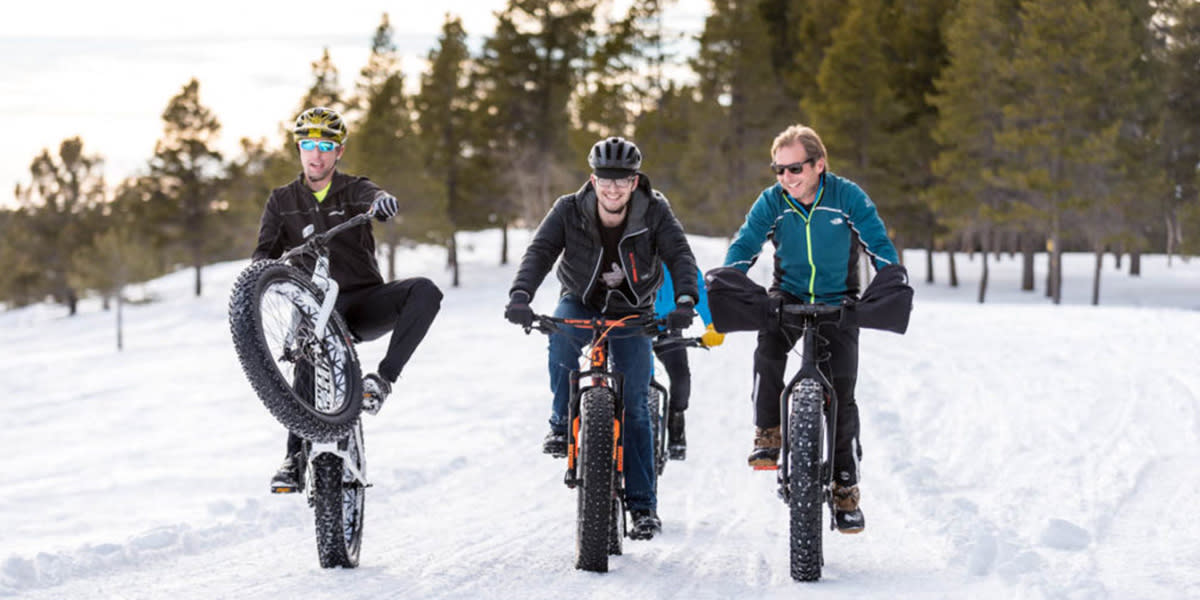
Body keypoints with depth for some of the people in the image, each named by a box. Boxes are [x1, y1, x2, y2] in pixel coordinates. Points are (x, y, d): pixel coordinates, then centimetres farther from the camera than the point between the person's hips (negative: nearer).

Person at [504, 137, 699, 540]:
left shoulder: (654, 212, -19)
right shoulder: (570, 210, -19)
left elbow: (680, 255, -28)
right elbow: (540, 250, -29)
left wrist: (685, 299, -48)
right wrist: (520, 295, -48)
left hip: (632, 312, 0)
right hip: (581, 301, 0)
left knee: (634, 405, -5)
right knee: (562, 336, -36)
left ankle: (643, 505, 3)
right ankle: (562, 424, -17)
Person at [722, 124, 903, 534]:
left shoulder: (847, 196, -12)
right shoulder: (772, 201, -8)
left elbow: (879, 243, -8)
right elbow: (745, 244, -12)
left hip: (838, 303, -1)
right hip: (788, 296, 1)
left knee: (841, 396, -7)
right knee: (768, 348, -33)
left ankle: (846, 486, 6)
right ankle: (767, 436, -17)